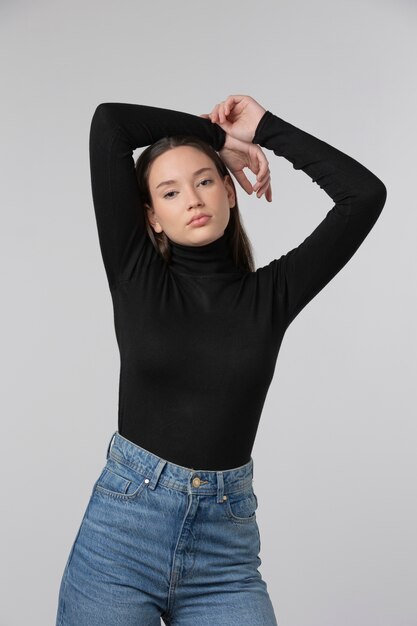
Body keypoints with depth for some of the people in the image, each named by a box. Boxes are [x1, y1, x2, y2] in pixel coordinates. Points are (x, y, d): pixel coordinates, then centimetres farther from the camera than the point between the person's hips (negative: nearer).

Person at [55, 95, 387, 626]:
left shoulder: (271, 294, 4)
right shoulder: (135, 277, 0)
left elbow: (365, 194, -3)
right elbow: (108, 123, -4)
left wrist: (264, 129, 3)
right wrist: (217, 133, 7)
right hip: (122, 526, 0)